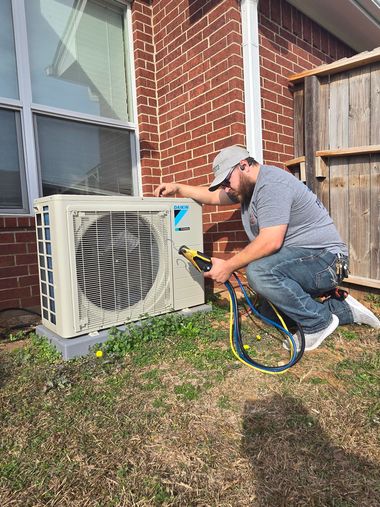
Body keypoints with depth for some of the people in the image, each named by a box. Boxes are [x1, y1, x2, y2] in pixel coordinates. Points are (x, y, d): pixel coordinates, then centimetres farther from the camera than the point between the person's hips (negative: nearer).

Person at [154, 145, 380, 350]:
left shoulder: (272, 183, -19)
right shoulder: (249, 187, 12)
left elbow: (270, 241, -29)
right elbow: (212, 196, 22)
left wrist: (228, 266, -22)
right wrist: (177, 187, 14)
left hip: (325, 258, -11)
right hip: (302, 261, 11)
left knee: (258, 271, -33)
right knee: (268, 312, 10)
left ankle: (318, 323, -11)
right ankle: (343, 310, 19)